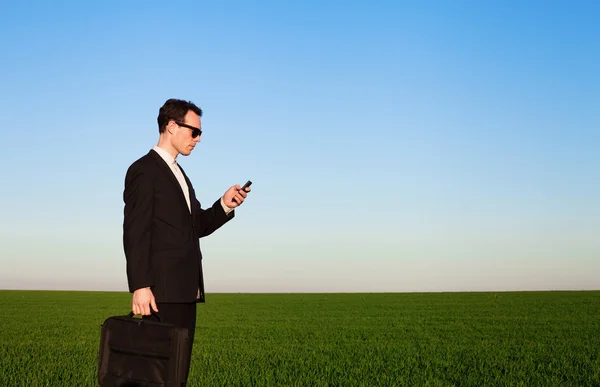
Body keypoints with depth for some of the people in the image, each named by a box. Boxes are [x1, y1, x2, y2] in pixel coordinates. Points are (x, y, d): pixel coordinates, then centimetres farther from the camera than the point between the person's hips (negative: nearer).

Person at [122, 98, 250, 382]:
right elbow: (135, 233, -15)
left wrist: (225, 205, 3)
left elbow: (197, 226, 20)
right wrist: (140, 286, -21)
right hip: (162, 289, -9)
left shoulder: (178, 173, 22)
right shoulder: (144, 170, -7)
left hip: (185, 289, 9)